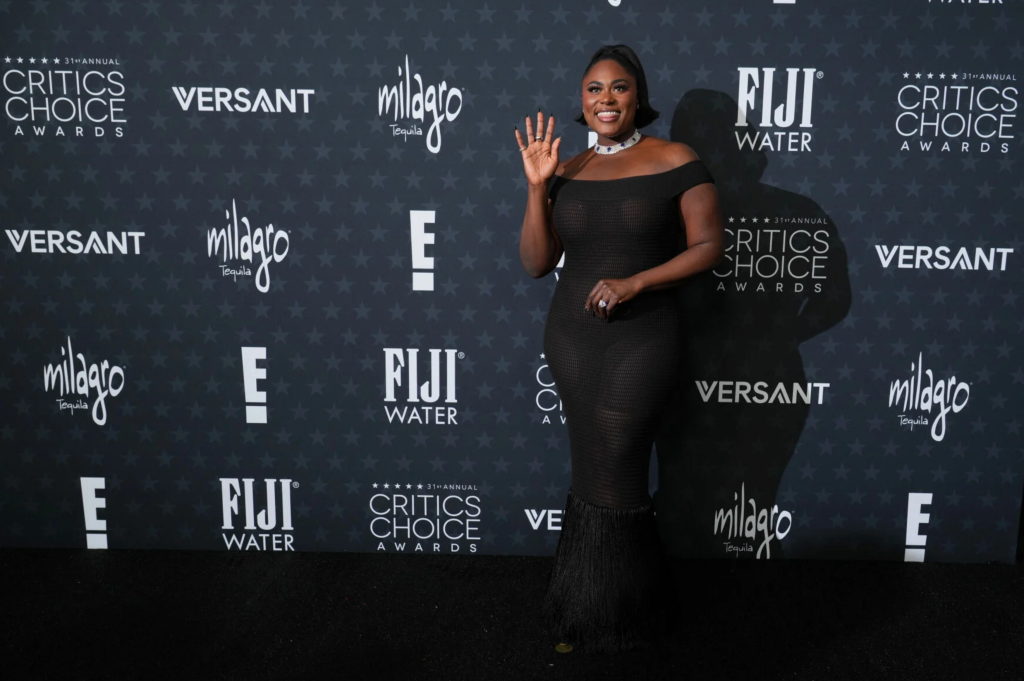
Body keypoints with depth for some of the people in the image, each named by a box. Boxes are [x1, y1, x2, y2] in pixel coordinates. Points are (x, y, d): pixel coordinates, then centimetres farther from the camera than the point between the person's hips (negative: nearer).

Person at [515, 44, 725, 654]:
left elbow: (710, 246, -8)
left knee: (612, 477, 2)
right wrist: (537, 185, -8)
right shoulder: (567, 174, 6)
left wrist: (635, 282, -18)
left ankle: (605, 618, 26)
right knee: (592, 468, 10)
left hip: (642, 341, -3)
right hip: (571, 339, 4)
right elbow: (537, 262, 2)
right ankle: (587, 604, 29)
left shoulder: (676, 161, -5)